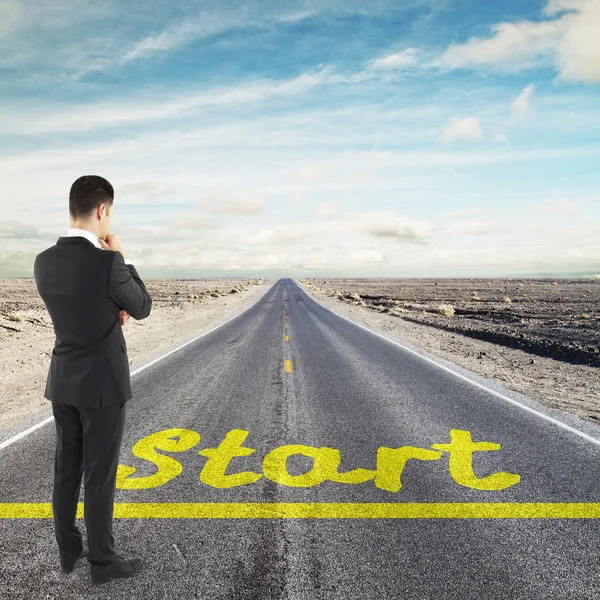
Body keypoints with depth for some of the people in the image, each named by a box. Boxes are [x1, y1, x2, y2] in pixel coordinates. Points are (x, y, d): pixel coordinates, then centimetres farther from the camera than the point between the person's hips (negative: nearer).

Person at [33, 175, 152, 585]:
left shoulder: (44, 262, 0)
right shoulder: (107, 263, -23)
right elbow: (143, 308, -6)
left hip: (63, 381, 7)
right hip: (102, 383, -7)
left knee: (67, 468, 18)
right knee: (100, 474, 5)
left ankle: (69, 549, 34)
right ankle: (103, 561, 20)